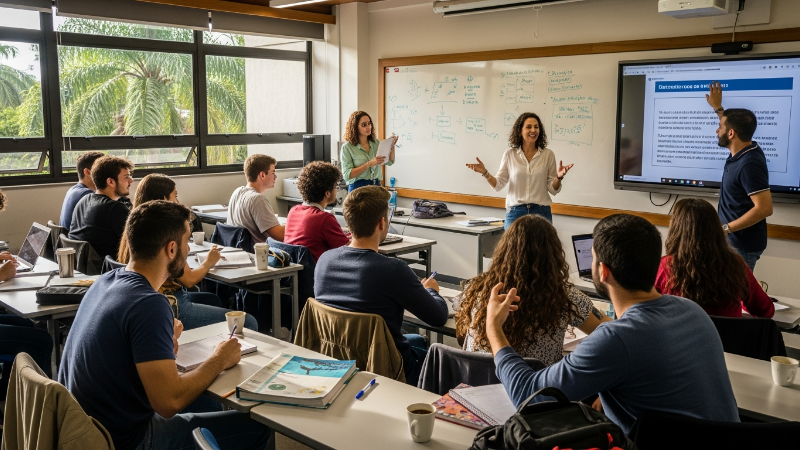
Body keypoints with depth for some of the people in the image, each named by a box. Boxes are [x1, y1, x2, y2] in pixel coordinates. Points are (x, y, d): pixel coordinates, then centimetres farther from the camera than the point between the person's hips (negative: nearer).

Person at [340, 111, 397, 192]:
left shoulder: (376, 143, 8)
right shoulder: (347, 147, -7)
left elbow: (389, 162, 8)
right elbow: (347, 175, -14)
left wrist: (392, 146, -10)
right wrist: (369, 164, -22)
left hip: (376, 185, 4)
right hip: (358, 187, -4)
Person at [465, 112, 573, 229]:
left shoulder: (548, 154, 2)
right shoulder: (510, 154, 3)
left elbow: (553, 190, 3)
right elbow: (498, 185, 2)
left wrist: (559, 177, -16)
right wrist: (485, 173, -13)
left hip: (541, 212, 0)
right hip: (515, 212, 0)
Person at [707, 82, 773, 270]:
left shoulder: (749, 164, -25)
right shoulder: (743, 151, 4)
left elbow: (764, 208, -28)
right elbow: (733, 124, 29)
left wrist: (725, 229, -26)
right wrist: (717, 107, 34)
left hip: (743, 244, -10)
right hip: (736, 239, 10)